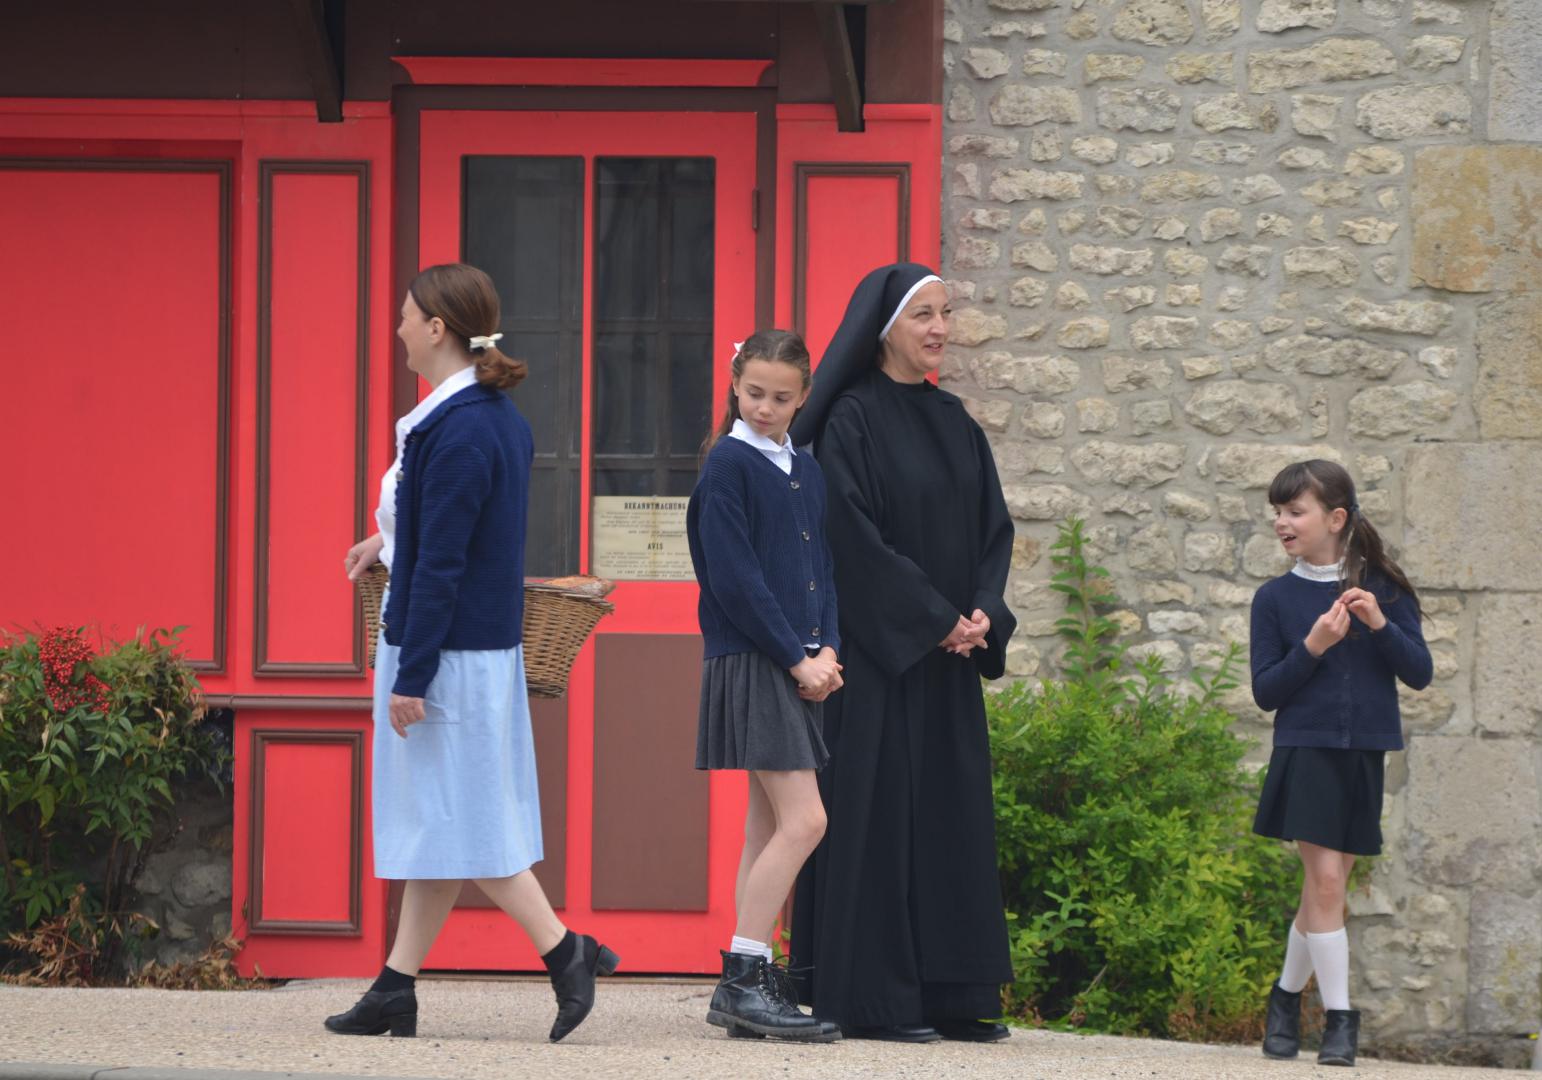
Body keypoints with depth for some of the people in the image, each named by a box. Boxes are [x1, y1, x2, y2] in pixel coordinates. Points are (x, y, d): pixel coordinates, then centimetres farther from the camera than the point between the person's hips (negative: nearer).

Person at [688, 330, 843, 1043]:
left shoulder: (806, 474, 16)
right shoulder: (728, 465, -7)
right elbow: (735, 580, -13)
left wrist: (828, 649, 0)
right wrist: (796, 660, -13)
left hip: (800, 670, 8)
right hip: (749, 661, -8)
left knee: (769, 832, 7)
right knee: (803, 821, -15)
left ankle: (750, 987, 9)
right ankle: (742, 979, -13)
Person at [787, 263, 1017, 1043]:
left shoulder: (954, 423, 14)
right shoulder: (853, 420, -8)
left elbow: (992, 527, 13)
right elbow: (855, 534, -15)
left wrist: (982, 613, -4)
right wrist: (934, 619, -15)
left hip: (947, 655, 7)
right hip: (879, 651, -7)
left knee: (954, 810, 6)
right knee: (879, 806, -6)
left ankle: (951, 996, 9)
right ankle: (874, 999, -4)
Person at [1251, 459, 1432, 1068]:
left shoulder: (1383, 589, 4)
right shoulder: (1276, 598, 2)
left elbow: (1420, 674, 0)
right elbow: (1265, 692, -1)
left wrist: (1380, 624, -15)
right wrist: (1312, 647, -16)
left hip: (1365, 759, 2)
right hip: (1305, 752, -2)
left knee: (1325, 889, 6)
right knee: (1325, 881, -12)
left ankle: (1287, 994, 25)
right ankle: (1339, 1017, -7)